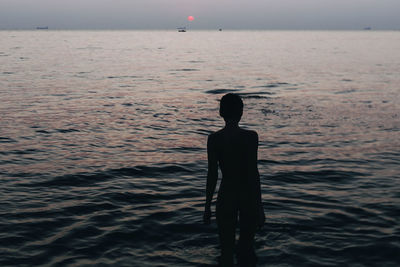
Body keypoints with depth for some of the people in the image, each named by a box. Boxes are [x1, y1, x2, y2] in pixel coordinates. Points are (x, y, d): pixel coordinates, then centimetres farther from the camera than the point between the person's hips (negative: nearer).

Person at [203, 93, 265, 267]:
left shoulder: (214, 139, -6)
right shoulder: (251, 137, -10)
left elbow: (212, 174, -5)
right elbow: (253, 172, -10)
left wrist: (207, 207, 3)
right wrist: (259, 206, -4)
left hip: (226, 196, 0)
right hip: (248, 196, 0)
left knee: (226, 250, 9)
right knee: (246, 248, 16)